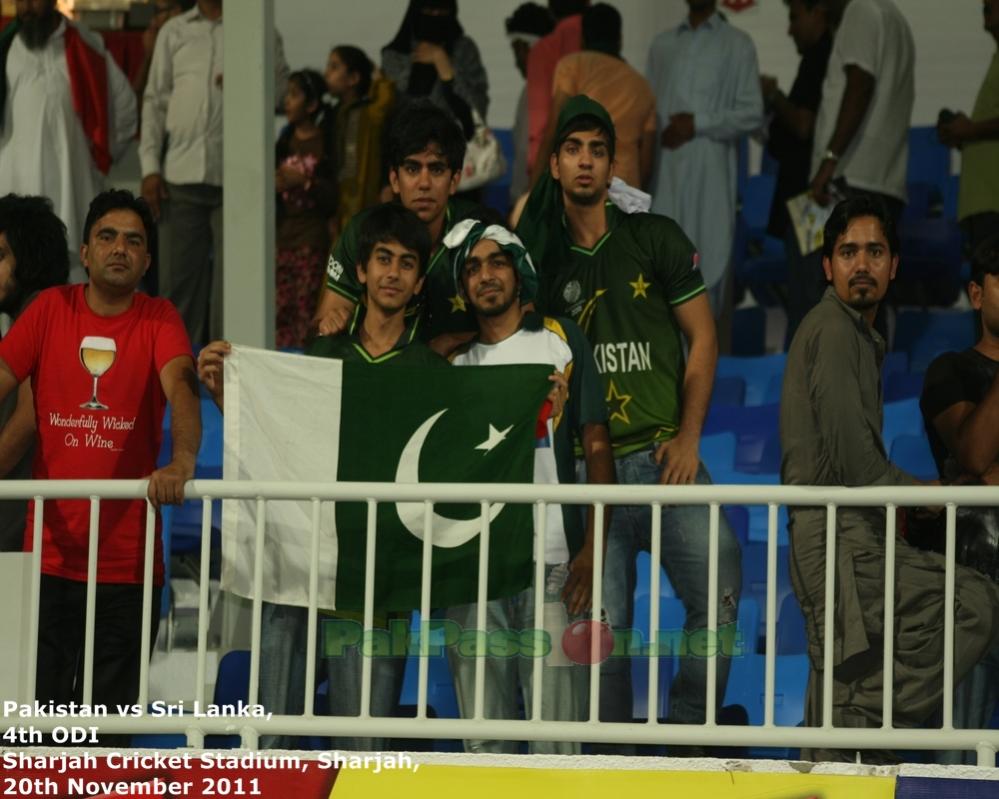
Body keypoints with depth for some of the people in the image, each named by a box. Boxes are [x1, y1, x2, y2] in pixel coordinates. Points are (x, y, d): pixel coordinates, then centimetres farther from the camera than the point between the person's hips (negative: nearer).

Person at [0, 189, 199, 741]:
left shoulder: (158, 320, 2)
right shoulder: (51, 309, 5)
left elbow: (181, 386, -15)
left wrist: (181, 462, -36)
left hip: (128, 561, -1)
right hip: (50, 556, 1)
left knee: (111, 723, 3)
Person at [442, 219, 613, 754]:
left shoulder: (560, 341, 8)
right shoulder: (454, 361, 15)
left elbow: (596, 447, 4)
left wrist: (592, 550, -7)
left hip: (553, 564, -3)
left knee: (556, 738, -7)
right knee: (481, 738, 3)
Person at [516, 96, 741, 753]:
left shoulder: (655, 238, 8)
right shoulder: (541, 258, 11)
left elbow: (702, 337, 6)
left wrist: (688, 439, -4)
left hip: (663, 456, -1)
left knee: (720, 592, -17)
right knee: (602, 626, -2)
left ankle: (689, 733, -3)